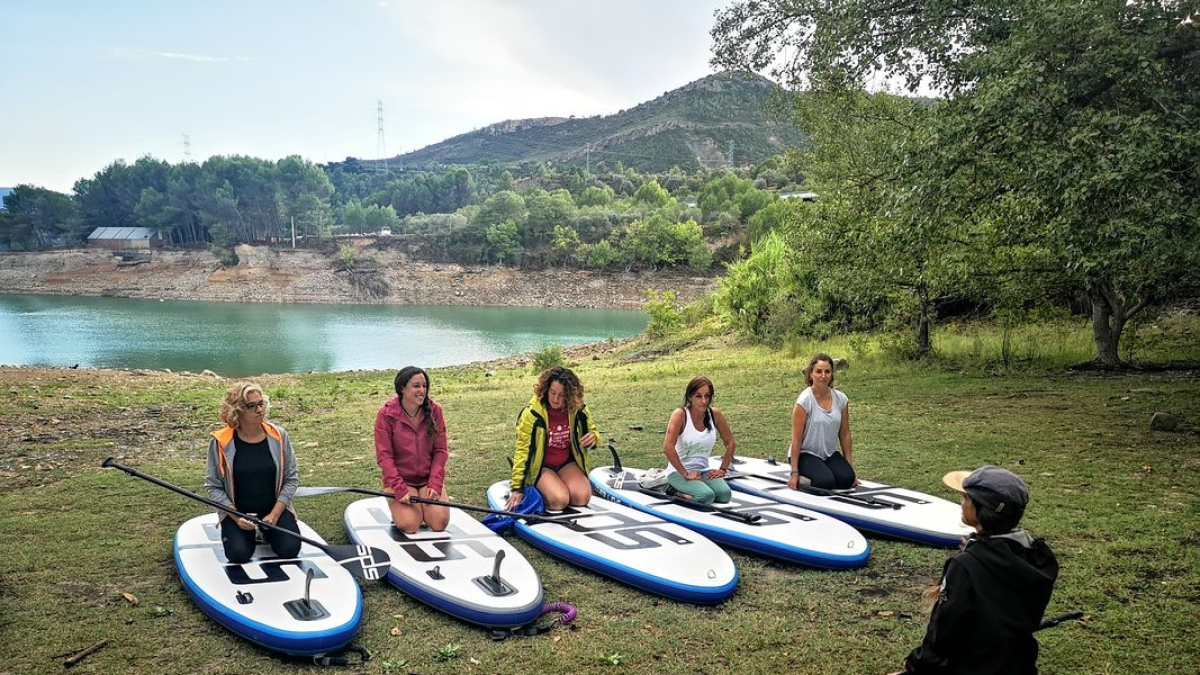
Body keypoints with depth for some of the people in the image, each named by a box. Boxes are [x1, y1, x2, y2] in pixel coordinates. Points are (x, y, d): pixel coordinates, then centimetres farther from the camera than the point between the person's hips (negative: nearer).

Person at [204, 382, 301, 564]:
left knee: (290, 549, -18)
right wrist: (236, 517, -16)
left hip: (275, 508, 1)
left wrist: (274, 515, -12)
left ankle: (267, 532, 17)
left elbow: (291, 478, -3)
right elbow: (213, 486, -5)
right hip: (236, 511, -1)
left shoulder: (278, 436, -7)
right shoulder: (220, 442, -10)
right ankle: (248, 533, 14)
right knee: (239, 554, -22)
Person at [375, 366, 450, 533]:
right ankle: (398, 509, 13)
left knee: (439, 523, -16)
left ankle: (422, 505, 17)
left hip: (429, 478, 2)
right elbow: (384, 456, -12)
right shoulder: (386, 414, -10)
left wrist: (435, 484, -13)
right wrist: (400, 489, -21)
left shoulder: (434, 411, -3)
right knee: (410, 525, -21)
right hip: (399, 479, -2)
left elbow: (440, 451, -1)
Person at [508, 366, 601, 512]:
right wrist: (517, 488, -20)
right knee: (559, 500, -28)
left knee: (582, 497, -21)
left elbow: (592, 430, 11)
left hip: (567, 464, 4)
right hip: (540, 466, -3)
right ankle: (539, 491, 5)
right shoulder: (532, 413, -19)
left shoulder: (578, 409, -8)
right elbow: (522, 450, -17)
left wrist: (593, 437, -17)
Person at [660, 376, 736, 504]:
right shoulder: (680, 414, -15)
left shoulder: (715, 415, -1)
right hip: (678, 472, -5)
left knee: (724, 494, -23)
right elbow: (667, 448, -24)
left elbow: (730, 444, 11)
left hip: (703, 471, 5)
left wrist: (723, 469, 2)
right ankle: (676, 492, 0)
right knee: (707, 496, -30)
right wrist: (685, 474, -21)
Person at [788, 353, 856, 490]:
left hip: (829, 454, 5)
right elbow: (796, 439, -15)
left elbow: (845, 434, 6)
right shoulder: (804, 400, -17)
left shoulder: (841, 399, -2)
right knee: (826, 482, -28)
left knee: (847, 479, -21)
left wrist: (850, 465, 5)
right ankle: (800, 479, 2)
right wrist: (794, 472, -15)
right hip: (805, 453, -5)